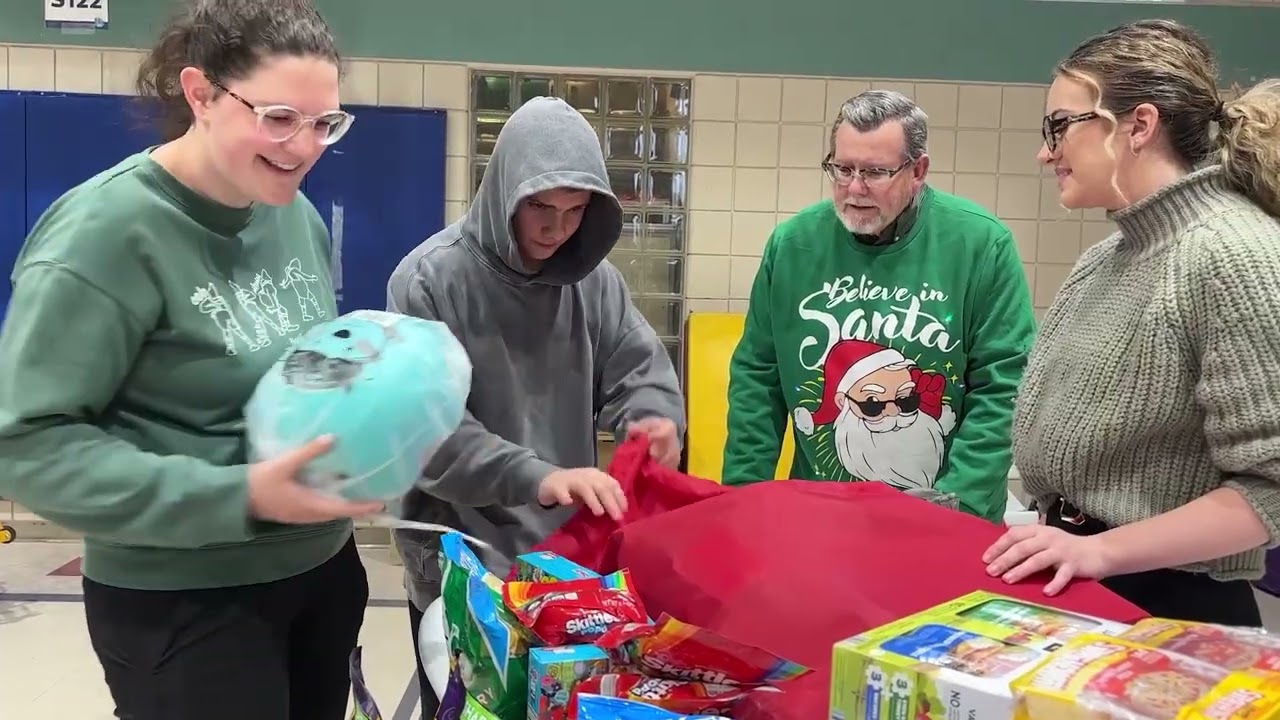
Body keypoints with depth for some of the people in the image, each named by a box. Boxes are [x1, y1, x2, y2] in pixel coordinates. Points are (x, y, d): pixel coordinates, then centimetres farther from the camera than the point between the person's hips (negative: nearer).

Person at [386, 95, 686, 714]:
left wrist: (655, 419, -18)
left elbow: (637, 367, 6)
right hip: (459, 567, -4)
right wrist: (536, 478, -31)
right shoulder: (431, 278, -14)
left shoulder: (592, 276, -1)